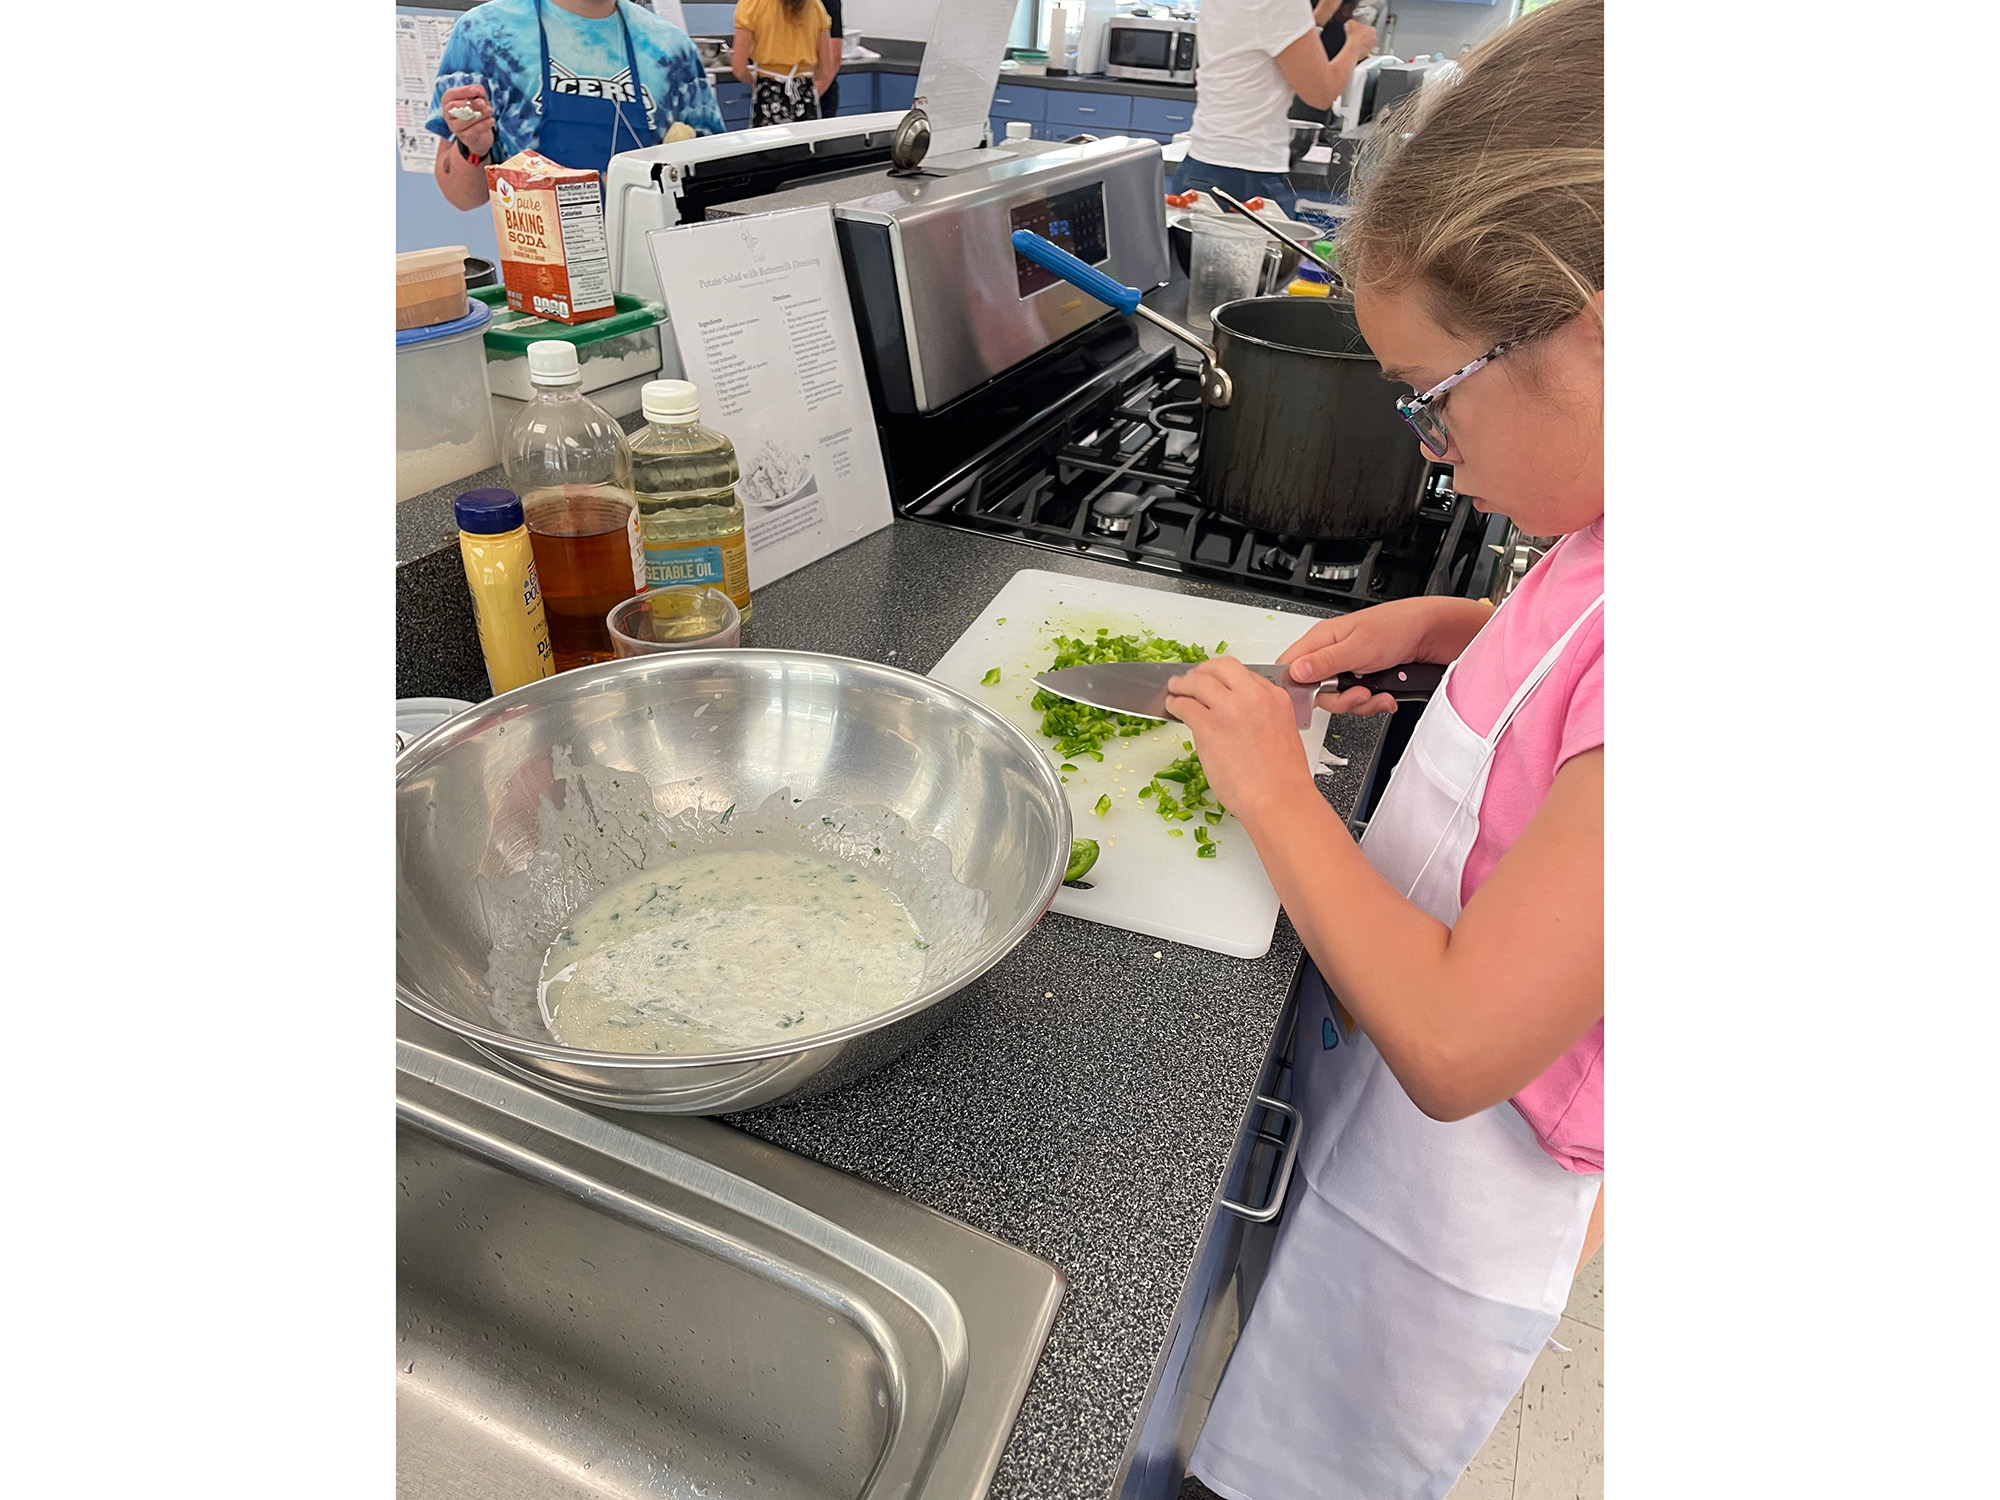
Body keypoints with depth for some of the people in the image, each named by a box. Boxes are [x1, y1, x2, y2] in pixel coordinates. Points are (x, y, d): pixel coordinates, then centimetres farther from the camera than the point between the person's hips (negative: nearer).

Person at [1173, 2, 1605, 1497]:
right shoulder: (1603, 541, -7)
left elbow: (1453, 1045, -33)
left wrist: (1275, 789, -22)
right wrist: (1443, 625, 1)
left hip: (1465, 1167, -7)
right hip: (1384, 1072, 8)